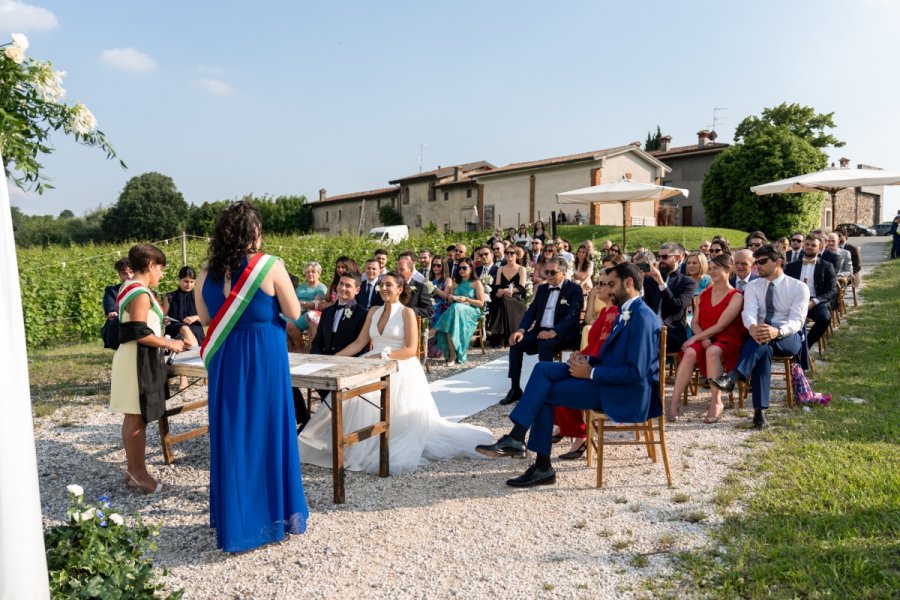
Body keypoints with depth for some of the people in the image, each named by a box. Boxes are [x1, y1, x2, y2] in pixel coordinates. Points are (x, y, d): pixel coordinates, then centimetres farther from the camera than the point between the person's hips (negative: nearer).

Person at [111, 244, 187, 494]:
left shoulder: (129, 287, 14)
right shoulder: (140, 293, -18)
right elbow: (139, 333, -23)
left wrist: (164, 341, 18)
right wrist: (170, 344, -14)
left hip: (135, 359, 11)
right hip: (138, 360, -11)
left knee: (133, 417, 16)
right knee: (137, 419, -2)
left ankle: (132, 469, 26)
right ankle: (139, 474, 7)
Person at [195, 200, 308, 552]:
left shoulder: (208, 274, 0)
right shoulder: (271, 266, -12)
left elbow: (205, 317, 12)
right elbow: (294, 313, -7)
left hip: (226, 361, 4)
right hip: (265, 360, -3)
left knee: (231, 436, 13)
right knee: (269, 432, 9)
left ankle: (234, 522, 23)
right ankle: (276, 514, 23)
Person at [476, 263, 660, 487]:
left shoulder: (642, 317, -16)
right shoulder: (627, 313, 15)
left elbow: (636, 372, -24)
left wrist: (591, 373, -18)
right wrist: (586, 361, 1)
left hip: (626, 394, -9)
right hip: (607, 380, 9)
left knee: (545, 394, -12)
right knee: (543, 369, -5)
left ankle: (543, 467, -2)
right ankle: (516, 438, -11)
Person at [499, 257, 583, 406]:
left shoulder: (574, 289, -4)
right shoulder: (542, 288, 15)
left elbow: (572, 316, -16)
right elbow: (531, 311, 9)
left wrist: (553, 332, -31)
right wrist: (521, 330, -11)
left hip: (562, 334, -6)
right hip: (540, 330, 6)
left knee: (545, 345, -36)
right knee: (516, 343, -18)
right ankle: (515, 389, -11)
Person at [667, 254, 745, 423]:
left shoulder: (736, 297, -4)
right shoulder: (704, 294, 14)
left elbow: (720, 326, -13)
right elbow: (695, 322, 9)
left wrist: (695, 338, -17)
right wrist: (702, 338, -11)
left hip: (727, 341, -4)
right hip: (704, 338, 4)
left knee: (713, 351, -39)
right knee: (690, 353, -30)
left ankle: (716, 402, -31)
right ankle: (673, 402, -35)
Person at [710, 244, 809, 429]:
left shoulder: (799, 287, 0)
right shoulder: (753, 286, 7)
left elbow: (797, 320, -15)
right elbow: (749, 312, -12)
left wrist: (777, 331, -38)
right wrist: (753, 327, -38)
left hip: (789, 339, -2)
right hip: (760, 335, 2)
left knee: (764, 341, -37)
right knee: (764, 350, -36)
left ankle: (733, 377, -52)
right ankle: (759, 410, -41)